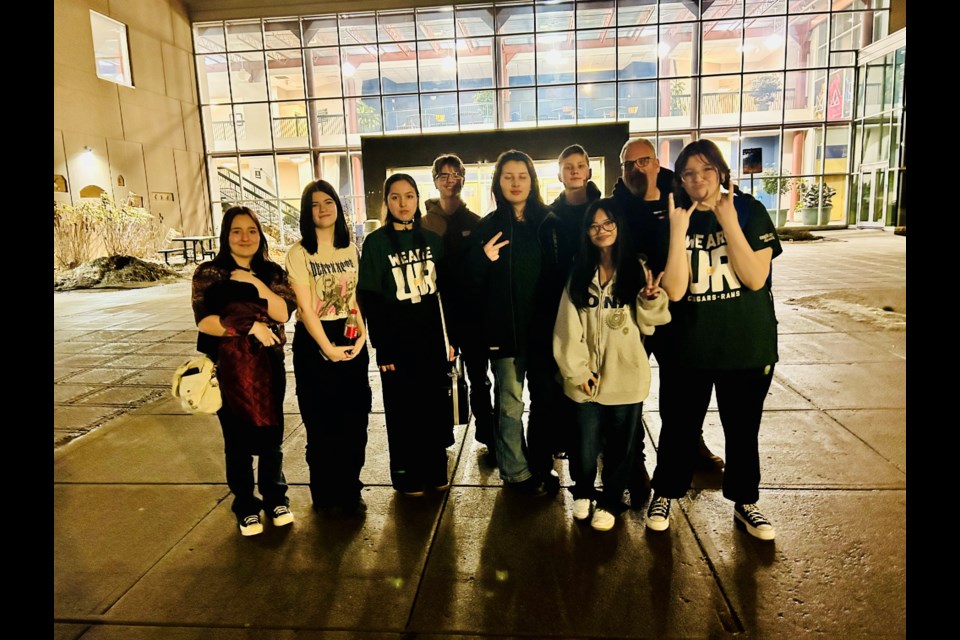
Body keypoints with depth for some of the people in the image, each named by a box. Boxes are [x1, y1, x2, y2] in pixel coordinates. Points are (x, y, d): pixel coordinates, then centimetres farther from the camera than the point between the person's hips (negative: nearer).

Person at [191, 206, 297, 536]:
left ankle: (275, 496, 32)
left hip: (267, 366, 2)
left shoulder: (272, 272, 5)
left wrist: (256, 284, -17)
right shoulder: (208, 273, -3)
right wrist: (250, 326, -17)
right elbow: (204, 322, -13)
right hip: (227, 368, -2)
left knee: (271, 435, 9)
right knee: (237, 439, 9)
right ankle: (245, 505, 29)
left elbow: (283, 313, -9)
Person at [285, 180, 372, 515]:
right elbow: (305, 307, -11)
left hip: (351, 338, 4)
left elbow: (358, 297, 8)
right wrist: (328, 348, -14)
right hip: (314, 341, -4)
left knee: (354, 418, 8)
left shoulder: (351, 249, 7)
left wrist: (362, 335, -6)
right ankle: (326, 494, 23)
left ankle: (350, 489, 25)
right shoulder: (299, 253, -7)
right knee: (321, 421, 6)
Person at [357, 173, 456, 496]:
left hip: (432, 337, 3)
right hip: (397, 340, -3)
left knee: (436, 404, 11)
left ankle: (435, 469, 29)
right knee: (403, 409, 8)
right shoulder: (376, 242, -5)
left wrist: (451, 337, 4)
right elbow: (369, 299, -7)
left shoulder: (433, 240, 5)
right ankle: (407, 475, 25)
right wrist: (382, 348, -10)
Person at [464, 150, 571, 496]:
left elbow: (564, 272, 7)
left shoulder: (550, 222, 5)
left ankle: (541, 467, 28)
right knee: (509, 405, 3)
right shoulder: (487, 226, 1)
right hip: (505, 328, -2)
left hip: (545, 327, 2)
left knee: (546, 400, 10)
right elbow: (471, 280, 1)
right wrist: (483, 259, -19)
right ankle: (516, 472, 20)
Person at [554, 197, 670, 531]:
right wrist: (577, 370, -8)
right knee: (586, 444, 9)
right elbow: (568, 326, 0)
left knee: (620, 446, 11)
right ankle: (583, 492, 37)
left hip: (626, 376, -1)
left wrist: (651, 300, -22)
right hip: (587, 377, 1)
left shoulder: (637, 268, 1)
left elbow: (649, 323, -1)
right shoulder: (580, 273, 6)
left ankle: (611, 502, 32)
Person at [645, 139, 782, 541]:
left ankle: (745, 503, 37)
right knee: (678, 427, 11)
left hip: (747, 345, 1)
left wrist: (728, 221, -20)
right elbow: (674, 290, -16)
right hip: (686, 348, 0)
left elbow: (756, 278, -16)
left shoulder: (749, 210, -5)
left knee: (743, 429, 15)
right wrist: (679, 231, -23)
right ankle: (663, 495, 33)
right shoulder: (673, 220, -5)